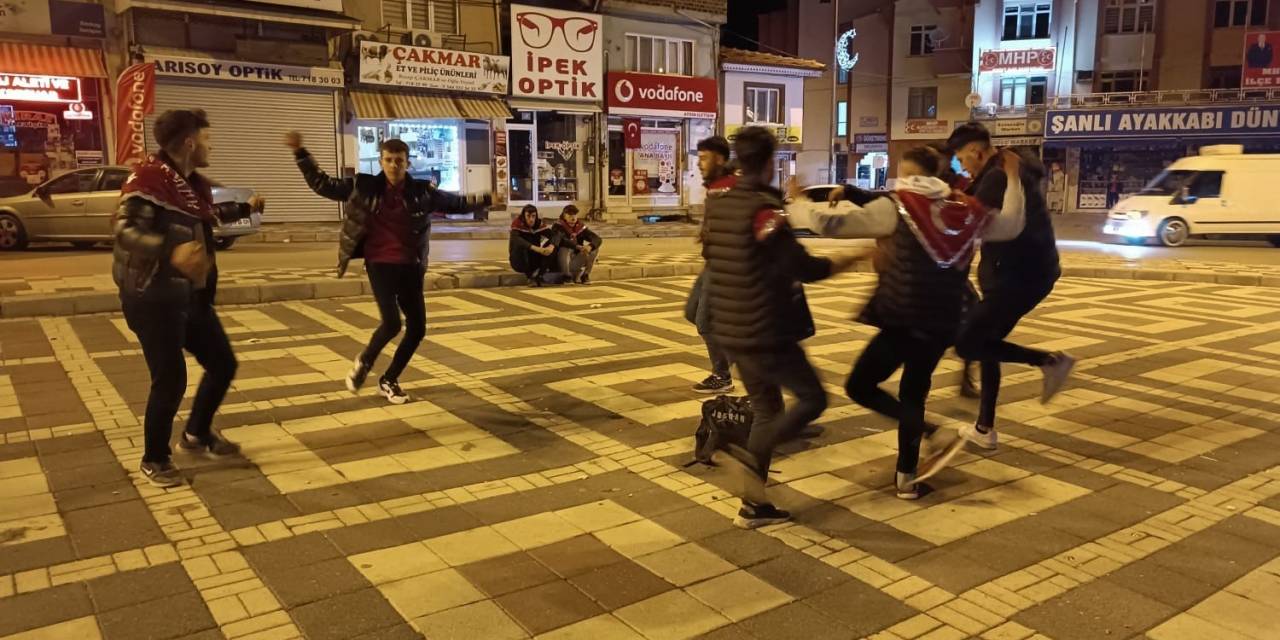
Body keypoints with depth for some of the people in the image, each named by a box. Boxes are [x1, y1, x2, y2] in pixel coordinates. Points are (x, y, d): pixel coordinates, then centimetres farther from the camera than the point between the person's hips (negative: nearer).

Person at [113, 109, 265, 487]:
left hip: (192, 296, 9)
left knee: (223, 364, 14)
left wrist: (245, 209, 45)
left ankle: (196, 436, 36)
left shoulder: (196, 184, 11)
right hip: (155, 298, -9)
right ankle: (155, 460, 16)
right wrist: (172, 250, -44)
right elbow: (126, 231, -28)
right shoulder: (148, 178, -17)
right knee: (171, 379, -5)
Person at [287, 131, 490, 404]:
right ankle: (364, 362, 11)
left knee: (417, 328, 5)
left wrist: (485, 199, 1)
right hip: (380, 265, -3)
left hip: (410, 267, 4)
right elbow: (322, 185, 4)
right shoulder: (363, 187, -3)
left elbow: (457, 204, 12)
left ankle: (389, 380, 27)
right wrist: (300, 152, -4)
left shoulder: (422, 191, 0)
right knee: (391, 323, -20)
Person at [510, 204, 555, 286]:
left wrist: (552, 246, -42)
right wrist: (534, 248, -47)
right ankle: (529, 275, -19)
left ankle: (536, 275, -16)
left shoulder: (540, 223, -6)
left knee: (549, 250, -21)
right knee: (520, 246, -32)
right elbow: (515, 239, -35)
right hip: (519, 261, -3)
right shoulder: (517, 223, -17)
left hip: (535, 261, 3)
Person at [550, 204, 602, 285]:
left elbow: (598, 239, -8)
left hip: (575, 262, 4)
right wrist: (577, 247, -46)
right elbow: (556, 239, -32)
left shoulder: (580, 227, 0)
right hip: (560, 263, -4)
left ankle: (584, 275, 1)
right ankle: (567, 275, -14)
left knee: (595, 248, -9)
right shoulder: (558, 226, -11)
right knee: (565, 249, -33)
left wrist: (590, 246, -31)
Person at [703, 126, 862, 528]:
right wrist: (844, 262, -5)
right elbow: (800, 267, -21)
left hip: (730, 329, 8)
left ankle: (755, 505, 15)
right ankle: (754, 455, -12)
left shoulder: (718, 206, 7)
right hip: (765, 331, -8)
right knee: (812, 398, 6)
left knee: (766, 409, 16)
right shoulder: (765, 208, -17)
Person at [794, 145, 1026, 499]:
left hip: (903, 319, -6)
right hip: (942, 322, 6)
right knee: (913, 392, 20)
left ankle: (929, 432, -9)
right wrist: (1013, 178, 35)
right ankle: (907, 477, 25)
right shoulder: (965, 210, 6)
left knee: (859, 387, 6)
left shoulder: (897, 207, -8)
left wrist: (795, 207, 3)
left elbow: (831, 224, -14)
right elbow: (1012, 224, 22)